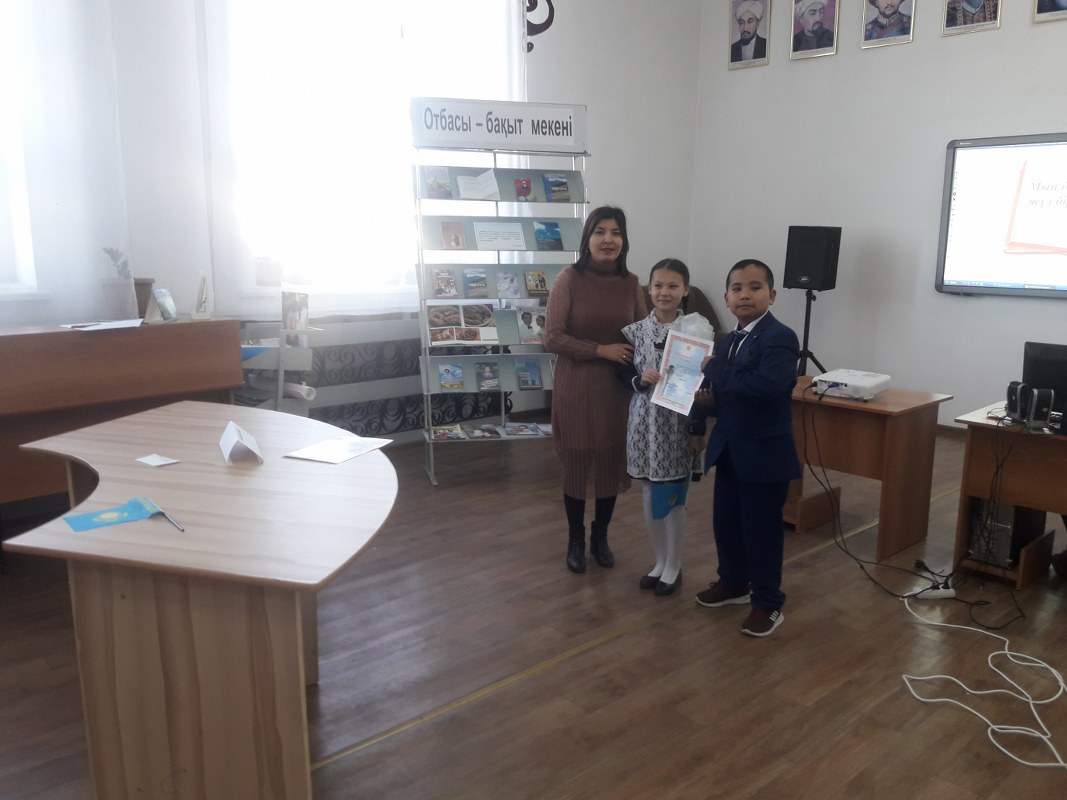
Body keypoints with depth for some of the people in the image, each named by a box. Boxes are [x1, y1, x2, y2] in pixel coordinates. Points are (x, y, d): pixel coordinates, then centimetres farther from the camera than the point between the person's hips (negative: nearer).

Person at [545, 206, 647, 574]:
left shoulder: (631, 283, 1)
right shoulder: (569, 278, -10)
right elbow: (553, 338, -13)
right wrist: (602, 350, -19)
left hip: (618, 388, 3)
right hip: (576, 387, -3)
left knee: (611, 464, 12)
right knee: (576, 465, 8)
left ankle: (600, 538, 33)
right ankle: (575, 541, 28)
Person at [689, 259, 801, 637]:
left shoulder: (780, 338, -17)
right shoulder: (728, 342, 10)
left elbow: (765, 386, -34)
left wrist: (713, 369, -24)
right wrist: (699, 427, 8)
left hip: (765, 453, -8)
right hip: (729, 450, 8)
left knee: (762, 529, 4)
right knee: (725, 521, 19)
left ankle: (768, 603, 20)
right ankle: (733, 582, 40)